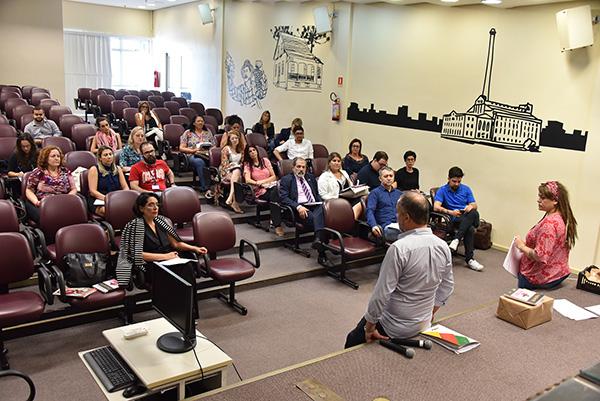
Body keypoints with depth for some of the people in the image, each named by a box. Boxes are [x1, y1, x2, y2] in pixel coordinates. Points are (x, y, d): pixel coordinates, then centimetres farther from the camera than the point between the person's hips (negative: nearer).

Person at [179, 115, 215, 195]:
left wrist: (209, 150, -3)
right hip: (193, 155, -2)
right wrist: (194, 150, -5)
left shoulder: (208, 133, 26)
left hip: (207, 155, 2)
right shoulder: (188, 133, 17)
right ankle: (206, 189, -48)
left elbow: (214, 147, 22)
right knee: (200, 162, -40)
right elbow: (181, 148, 9)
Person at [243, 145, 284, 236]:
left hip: (271, 186, 2)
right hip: (259, 191, -2)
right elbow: (248, 180, -4)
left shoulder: (265, 160, 18)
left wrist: (262, 181, -4)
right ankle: (277, 225, -38)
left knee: (275, 192, -37)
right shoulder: (247, 164, 12)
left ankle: (274, 220, -33)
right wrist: (261, 185, -16)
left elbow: (274, 177, 12)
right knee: (274, 197, -35)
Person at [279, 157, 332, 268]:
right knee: (317, 220, -33)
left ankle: (318, 240, -50)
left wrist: (322, 203, 5)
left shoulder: (310, 177, 28)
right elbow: (284, 198, -2)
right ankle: (322, 255, -37)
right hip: (300, 209, -4)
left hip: (315, 206, 4)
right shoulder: (286, 179, 11)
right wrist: (298, 207, -18)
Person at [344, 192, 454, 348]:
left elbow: (381, 294, -23)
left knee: (353, 339, 12)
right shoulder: (443, 247, -3)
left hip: (396, 328, -7)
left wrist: (370, 328, -12)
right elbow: (447, 288, 10)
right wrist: (429, 315, 23)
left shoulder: (399, 249, -26)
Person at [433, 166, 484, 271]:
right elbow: (436, 207, -7)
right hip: (455, 220, -3)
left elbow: (475, 205, 12)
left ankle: (456, 239, -36)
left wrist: (470, 206, -14)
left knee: (474, 213, -36)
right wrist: (451, 212, -21)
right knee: (470, 229, -36)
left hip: (471, 219, 3)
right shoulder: (442, 190, 7)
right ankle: (469, 259, -32)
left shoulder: (466, 189, 18)